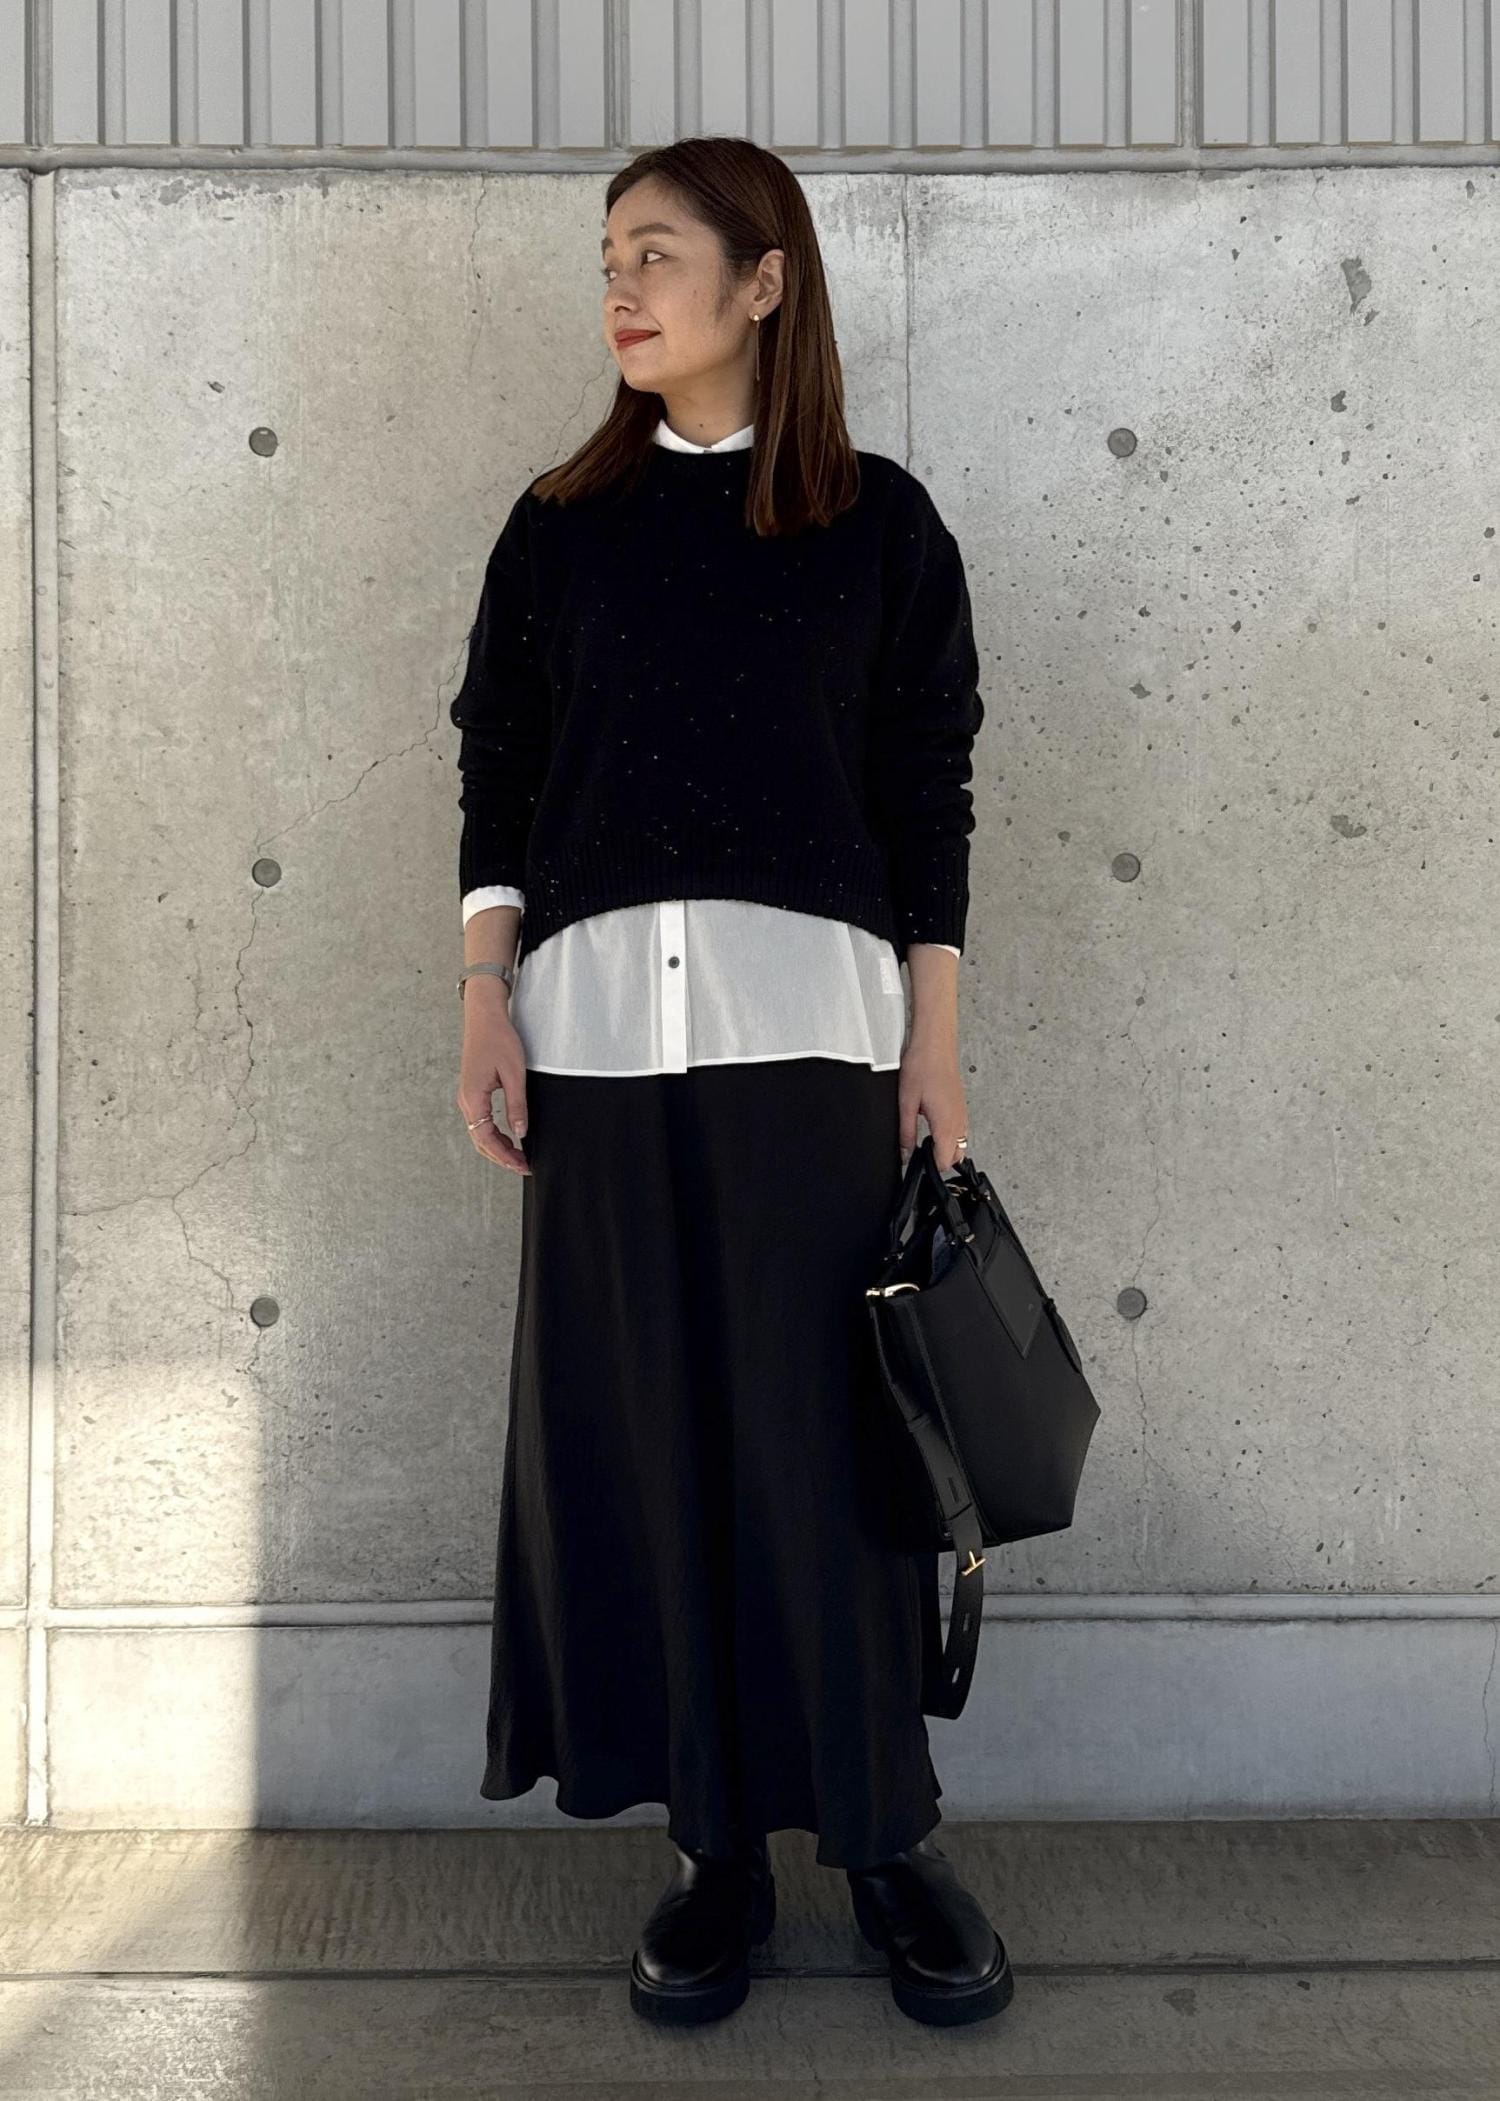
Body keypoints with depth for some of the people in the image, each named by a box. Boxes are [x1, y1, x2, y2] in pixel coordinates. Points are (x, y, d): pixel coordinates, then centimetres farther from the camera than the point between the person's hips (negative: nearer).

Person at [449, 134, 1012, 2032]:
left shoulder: (878, 523, 7)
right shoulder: (561, 524, 12)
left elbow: (928, 800, 5)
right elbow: (497, 774, 10)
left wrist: (935, 1048, 1)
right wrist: (484, 1000, 0)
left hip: (809, 1020, -2)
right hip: (598, 1021, 2)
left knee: (826, 1431, 0)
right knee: (638, 1431, 3)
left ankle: (885, 1833, 16)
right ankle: (715, 1840, 16)